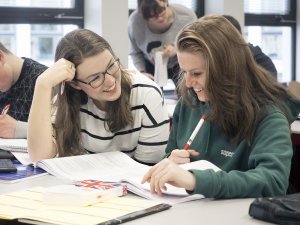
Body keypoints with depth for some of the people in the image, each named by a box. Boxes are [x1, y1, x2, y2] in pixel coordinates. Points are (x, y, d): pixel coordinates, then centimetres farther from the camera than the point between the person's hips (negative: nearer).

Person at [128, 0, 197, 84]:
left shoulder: (187, 16, -27)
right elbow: (135, 53, -7)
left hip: (181, 66, -1)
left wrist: (177, 50, -33)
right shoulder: (134, 22, -23)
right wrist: (142, 72, -21)